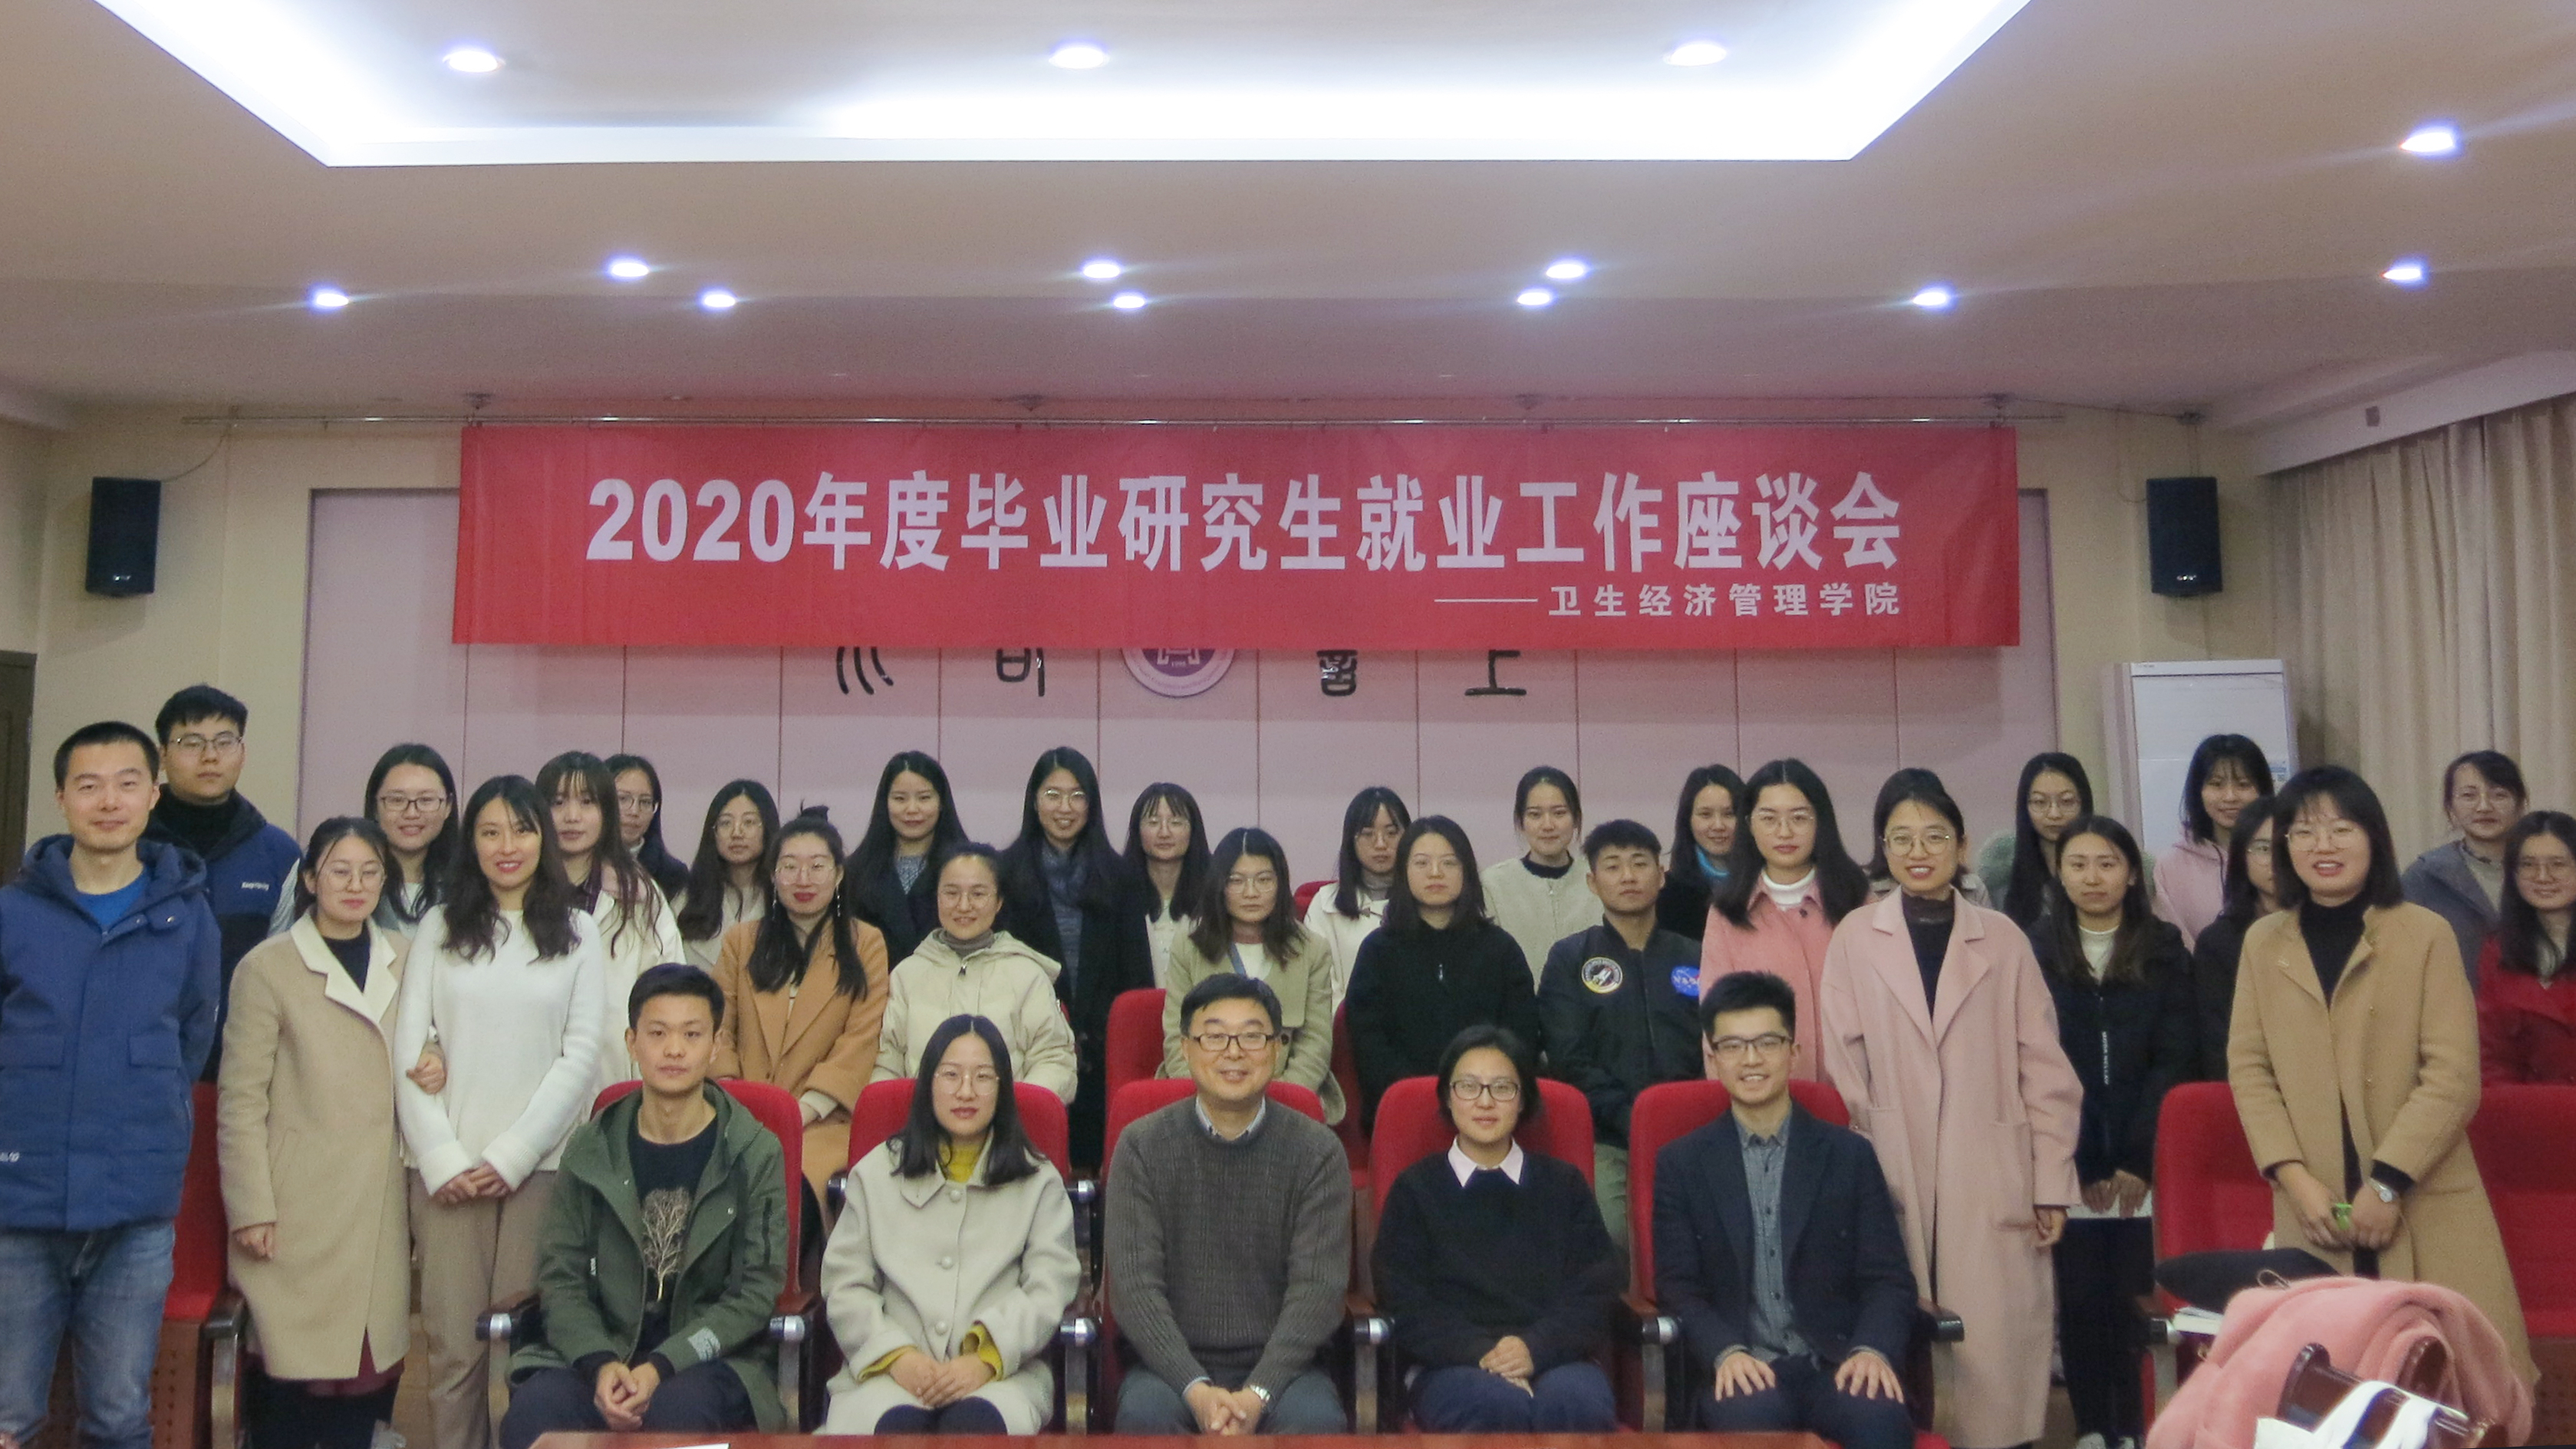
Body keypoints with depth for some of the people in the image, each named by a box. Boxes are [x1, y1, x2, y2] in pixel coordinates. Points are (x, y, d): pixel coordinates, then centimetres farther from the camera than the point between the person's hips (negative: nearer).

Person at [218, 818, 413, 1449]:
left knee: (371, 1363, 5)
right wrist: (251, 1208, -8)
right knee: (290, 1369, -2)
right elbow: (241, 1099, -5)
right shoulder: (267, 967, -3)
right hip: (298, 1205, -4)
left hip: (381, 1202, 4)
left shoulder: (406, 961, 11)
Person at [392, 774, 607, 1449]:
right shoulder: (439, 927, 12)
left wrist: (510, 1156, -6)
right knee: (452, 1346, -1)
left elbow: (582, 1056, 2)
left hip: (541, 1163, -1)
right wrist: (440, 1158, -5)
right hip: (447, 1167, 1)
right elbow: (408, 1049, 5)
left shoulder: (578, 932, 8)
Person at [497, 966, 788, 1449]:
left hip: (710, 1357, -2)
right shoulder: (591, 1150, 9)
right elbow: (560, 1278, 4)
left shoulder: (756, 1154, 0)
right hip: (600, 1351, 2)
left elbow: (756, 1292, -3)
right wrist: (600, 1363, -15)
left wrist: (662, 1366, -16)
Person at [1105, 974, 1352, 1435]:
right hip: (1174, 1362, 0)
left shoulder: (1318, 1151, 1)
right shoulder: (1142, 1146, 1)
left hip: (1280, 1363, 0)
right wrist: (1196, 1388, -20)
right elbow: (1134, 1285, -7)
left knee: (1317, 1417, -29)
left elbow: (1318, 1288, -7)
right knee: (1145, 1412, -30)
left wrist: (1258, 1393, -20)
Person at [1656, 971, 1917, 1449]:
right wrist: (1726, 1352, -16)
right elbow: (1679, 1287, 4)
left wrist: (1871, 1349, -13)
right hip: (1740, 1372, -2)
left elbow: (1887, 1278, 8)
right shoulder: (1680, 1165, 10)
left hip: (1835, 1364, 2)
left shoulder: (1850, 1156, 13)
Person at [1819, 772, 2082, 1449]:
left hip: (1992, 1179, 1)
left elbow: (2044, 1067, 6)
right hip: (1894, 1176, 0)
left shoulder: (2003, 938, 6)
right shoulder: (1854, 937, 4)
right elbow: (1844, 1069, 3)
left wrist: (2052, 1182, 2)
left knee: (1996, 1344, 1)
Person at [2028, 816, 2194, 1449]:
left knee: (2136, 1293, -2)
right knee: (2080, 1296, 1)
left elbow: (2175, 1059, 0)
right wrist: (2081, 1162, -6)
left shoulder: (2164, 949, 6)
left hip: (2145, 1156, 0)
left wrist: (2139, 1158, -8)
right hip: (2069, 1157, 0)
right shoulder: (2037, 950, 5)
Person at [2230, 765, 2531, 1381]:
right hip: (2314, 1208, 2)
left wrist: (2387, 1182, -12)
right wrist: (2293, 1177, -6)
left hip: (2425, 1205, -2)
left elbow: (2454, 1077, -7)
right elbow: (2248, 1067, 5)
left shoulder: (2427, 934, -2)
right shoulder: (2262, 942, 8)